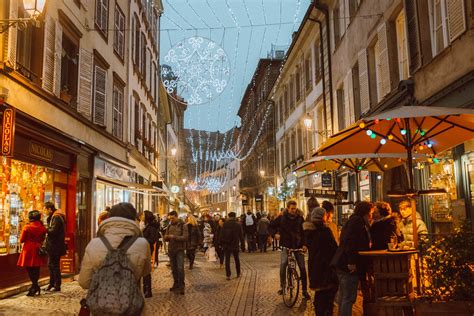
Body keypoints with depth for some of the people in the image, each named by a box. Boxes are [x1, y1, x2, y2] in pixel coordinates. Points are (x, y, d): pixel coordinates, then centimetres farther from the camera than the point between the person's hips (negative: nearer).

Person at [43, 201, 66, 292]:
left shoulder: (56, 217, -18)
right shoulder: (53, 216, 16)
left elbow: (53, 231, -25)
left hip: (55, 246, -10)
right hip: (52, 246, 10)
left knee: (54, 265, -3)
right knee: (50, 265, 17)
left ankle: (57, 286, 5)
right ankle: (51, 284, 26)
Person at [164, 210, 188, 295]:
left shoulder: (182, 225, -7)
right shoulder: (169, 226, 9)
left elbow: (185, 237, -16)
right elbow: (166, 238, 10)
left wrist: (174, 237, -22)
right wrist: (167, 237, -14)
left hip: (179, 250, -5)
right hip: (171, 249, 5)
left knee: (180, 268, -9)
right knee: (173, 269, 13)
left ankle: (181, 286, 1)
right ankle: (176, 284, 25)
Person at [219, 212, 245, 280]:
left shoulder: (225, 224, -6)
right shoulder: (238, 225, -4)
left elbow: (222, 234, -3)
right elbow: (241, 236, -1)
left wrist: (220, 242, 6)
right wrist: (243, 246, 5)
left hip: (226, 244, -1)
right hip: (235, 245, 1)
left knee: (227, 260, 3)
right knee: (237, 259, 18)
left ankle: (228, 275, -3)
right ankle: (238, 273, 27)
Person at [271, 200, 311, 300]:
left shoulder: (300, 218, 0)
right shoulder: (281, 218, -1)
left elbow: (304, 232, 1)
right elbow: (272, 226, 13)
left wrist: (304, 244, -8)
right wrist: (275, 234, 0)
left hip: (298, 246, 1)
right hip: (286, 246, -1)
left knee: (302, 268, -3)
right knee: (283, 265, -17)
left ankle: (305, 290, 8)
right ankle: (282, 286, 2)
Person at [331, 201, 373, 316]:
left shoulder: (355, 221, 22)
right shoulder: (356, 220, -10)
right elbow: (349, 240, -23)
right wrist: (351, 262, -26)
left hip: (343, 265, 10)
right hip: (349, 267, -10)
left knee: (344, 298, 16)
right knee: (349, 298, -7)